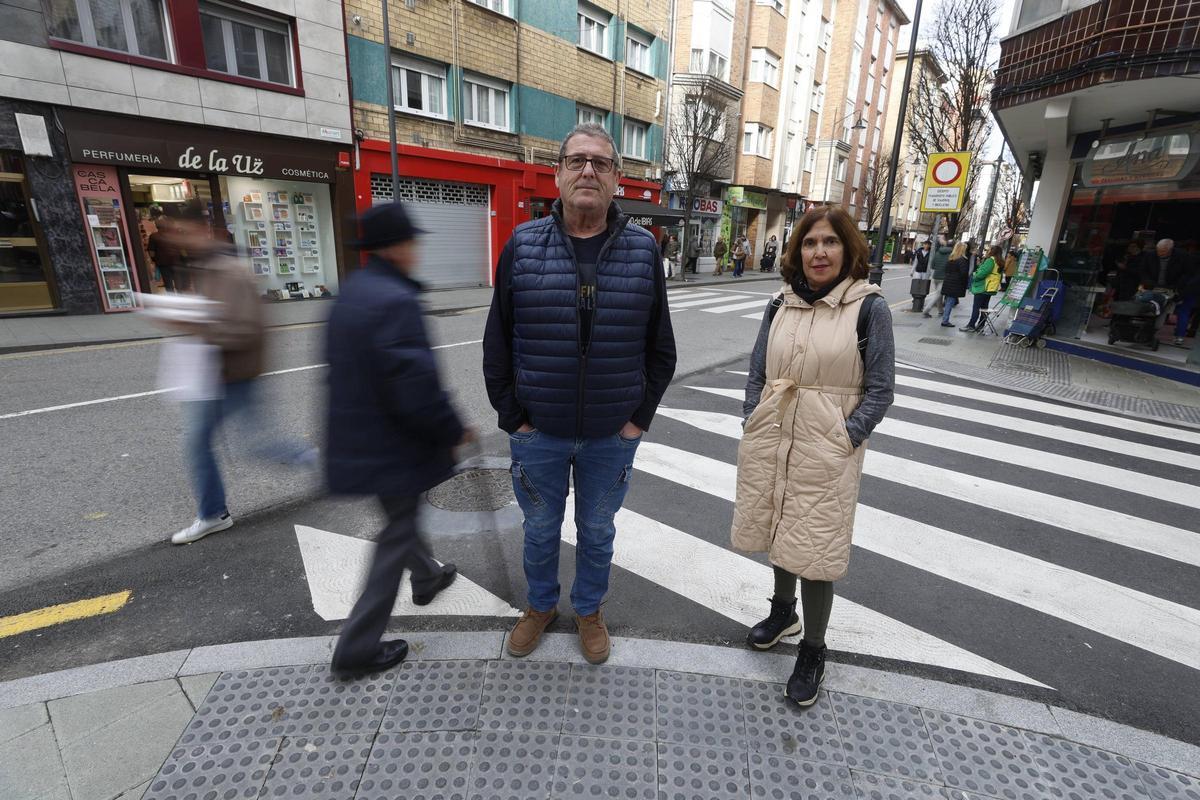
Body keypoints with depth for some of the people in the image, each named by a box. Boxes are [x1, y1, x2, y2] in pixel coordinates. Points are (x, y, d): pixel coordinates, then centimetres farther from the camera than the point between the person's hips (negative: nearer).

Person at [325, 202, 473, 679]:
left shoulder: (348, 294, 5)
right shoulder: (396, 301, -25)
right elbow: (416, 389, -29)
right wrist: (455, 431, -14)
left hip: (356, 438, 9)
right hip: (393, 445, -9)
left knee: (401, 517, 28)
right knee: (397, 537, 8)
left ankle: (426, 577, 53)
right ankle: (357, 649, 20)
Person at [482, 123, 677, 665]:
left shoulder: (643, 249, -4)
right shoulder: (522, 245, -5)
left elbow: (660, 348, 2)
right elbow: (497, 343, -1)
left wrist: (641, 417, -1)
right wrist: (513, 416, -3)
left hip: (612, 436, 0)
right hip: (538, 434, 0)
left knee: (597, 531, 19)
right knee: (540, 530, 19)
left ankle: (589, 610, 45)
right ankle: (540, 605, 46)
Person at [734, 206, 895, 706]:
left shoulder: (869, 308, -7)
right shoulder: (781, 305, 4)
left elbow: (880, 390, -5)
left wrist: (843, 441, -12)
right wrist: (753, 427, 1)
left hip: (826, 453, -4)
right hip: (770, 443, 4)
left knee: (815, 551, 4)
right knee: (779, 534, 19)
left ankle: (813, 651, 27)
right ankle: (783, 611, 45)